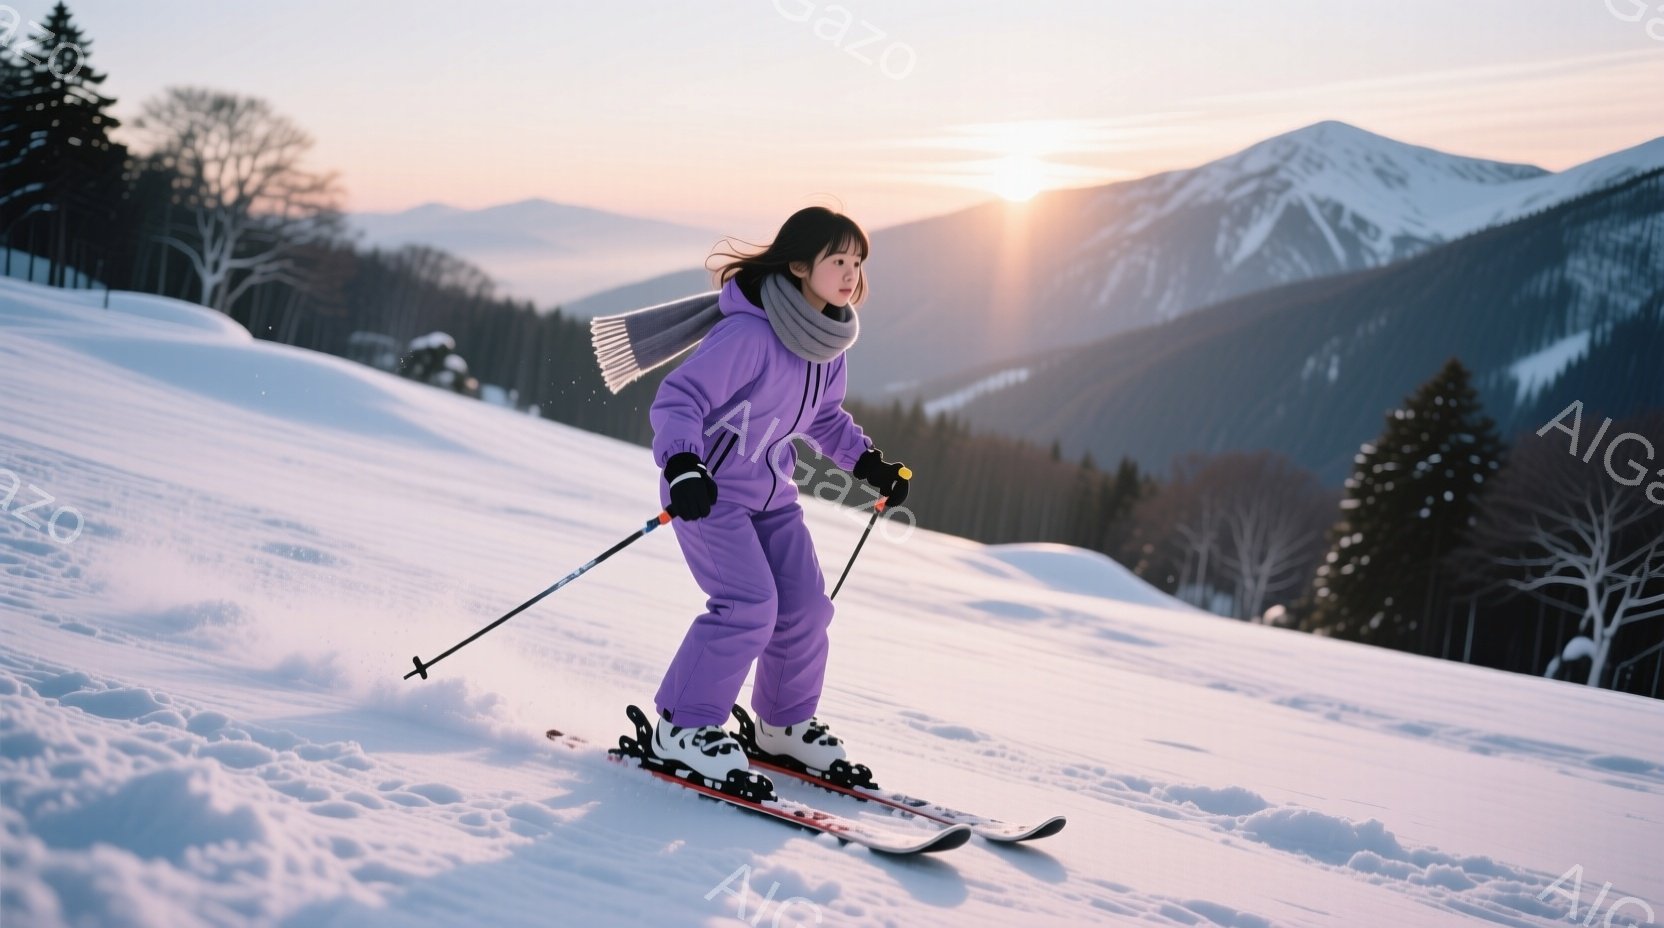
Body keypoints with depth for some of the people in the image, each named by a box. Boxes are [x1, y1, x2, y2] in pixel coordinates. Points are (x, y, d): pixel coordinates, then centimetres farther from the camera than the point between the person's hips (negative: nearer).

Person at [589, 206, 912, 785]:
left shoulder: (828, 343, 1)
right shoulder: (748, 332, -26)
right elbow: (677, 400, -27)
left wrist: (869, 462, 7)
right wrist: (683, 466, -42)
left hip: (771, 493, 8)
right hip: (707, 490, -8)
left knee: (806, 607, 3)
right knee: (748, 605, -19)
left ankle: (785, 722, 25)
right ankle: (682, 725, -3)